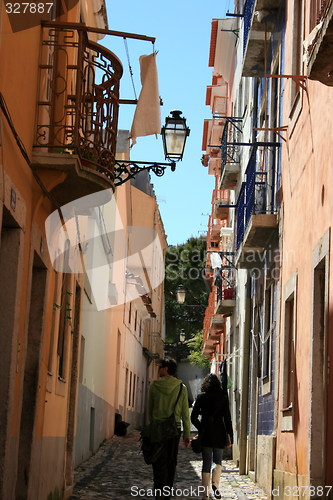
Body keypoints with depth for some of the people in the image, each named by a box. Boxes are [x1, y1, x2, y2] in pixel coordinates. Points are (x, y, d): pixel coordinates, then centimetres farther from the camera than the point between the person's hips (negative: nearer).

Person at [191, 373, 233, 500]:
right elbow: (227, 418, -3)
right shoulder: (223, 397, 0)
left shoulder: (201, 397, 2)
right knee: (218, 460, 13)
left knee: (206, 463, 6)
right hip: (219, 432, 0)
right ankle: (215, 483, -13)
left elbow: (193, 417, 1)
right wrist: (230, 437, 0)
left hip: (205, 433, 1)